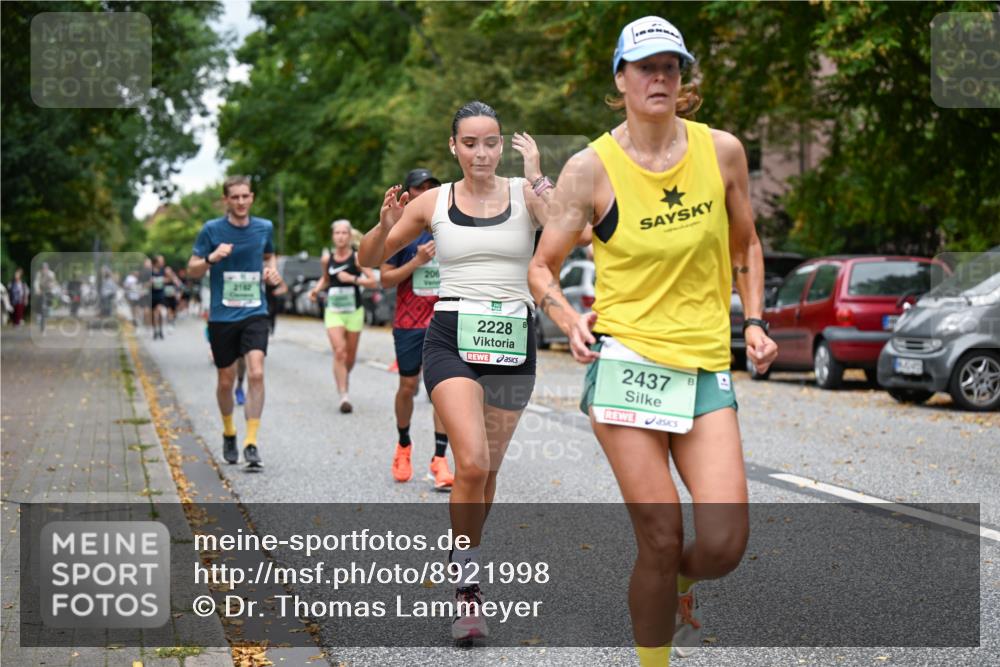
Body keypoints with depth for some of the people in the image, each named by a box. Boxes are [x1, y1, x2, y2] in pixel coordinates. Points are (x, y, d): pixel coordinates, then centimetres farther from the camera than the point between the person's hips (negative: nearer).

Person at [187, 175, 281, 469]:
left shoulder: (264, 227, 4)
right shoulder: (212, 229, -4)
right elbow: (192, 270, 0)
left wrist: (272, 270, 2)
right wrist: (212, 257, -19)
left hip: (255, 313, 1)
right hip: (222, 316, 0)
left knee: (256, 373, -17)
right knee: (226, 380, 9)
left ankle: (251, 442, -14)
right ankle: (229, 433, 34)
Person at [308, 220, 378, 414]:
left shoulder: (357, 257, -6)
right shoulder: (327, 258, 3)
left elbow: (373, 282, -11)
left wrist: (353, 279, -21)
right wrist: (317, 289, 3)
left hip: (354, 311, 0)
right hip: (333, 311, 0)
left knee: (350, 356, 10)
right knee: (339, 352, -16)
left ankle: (345, 380, 41)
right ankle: (343, 396, -19)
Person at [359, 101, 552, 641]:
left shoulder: (524, 194, 1)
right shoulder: (433, 202, 4)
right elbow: (369, 259, 11)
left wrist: (536, 177, -20)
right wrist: (385, 225, -9)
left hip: (512, 339, 1)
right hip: (451, 339, -1)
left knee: (487, 471, 10)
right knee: (472, 464, -20)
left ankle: (465, 565, 34)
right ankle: (468, 590, -8)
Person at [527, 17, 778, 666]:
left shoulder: (722, 150, 4)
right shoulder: (591, 167, -3)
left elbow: (745, 244, 20)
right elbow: (542, 267, 6)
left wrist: (754, 321, 9)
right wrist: (570, 320, -12)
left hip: (707, 365, 3)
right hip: (626, 361, -2)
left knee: (724, 544, -9)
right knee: (661, 540, -8)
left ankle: (680, 585, 28)